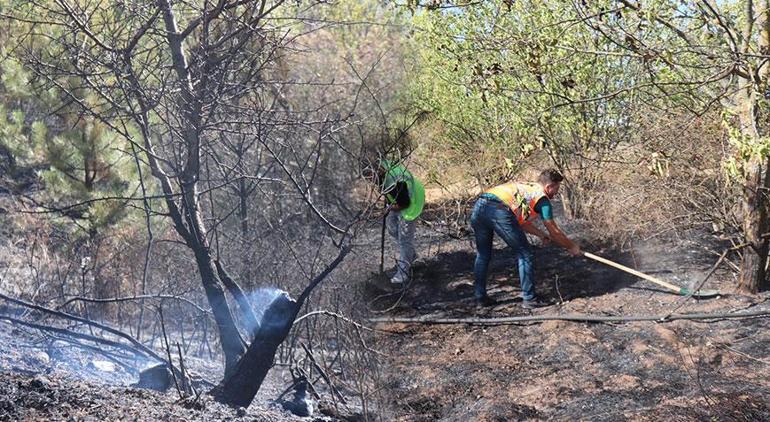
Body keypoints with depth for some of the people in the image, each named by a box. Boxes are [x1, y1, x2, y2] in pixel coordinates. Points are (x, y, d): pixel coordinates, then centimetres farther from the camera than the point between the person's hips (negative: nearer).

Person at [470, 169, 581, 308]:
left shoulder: (523, 187, 34)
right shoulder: (542, 199, 13)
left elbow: (521, 221, 43)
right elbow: (554, 232, 17)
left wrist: (541, 234, 46)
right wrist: (572, 247, 31)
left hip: (479, 206, 7)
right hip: (499, 212, -7)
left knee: (482, 254, 23)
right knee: (525, 254, 9)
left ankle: (480, 296, 25)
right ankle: (529, 298, 12)